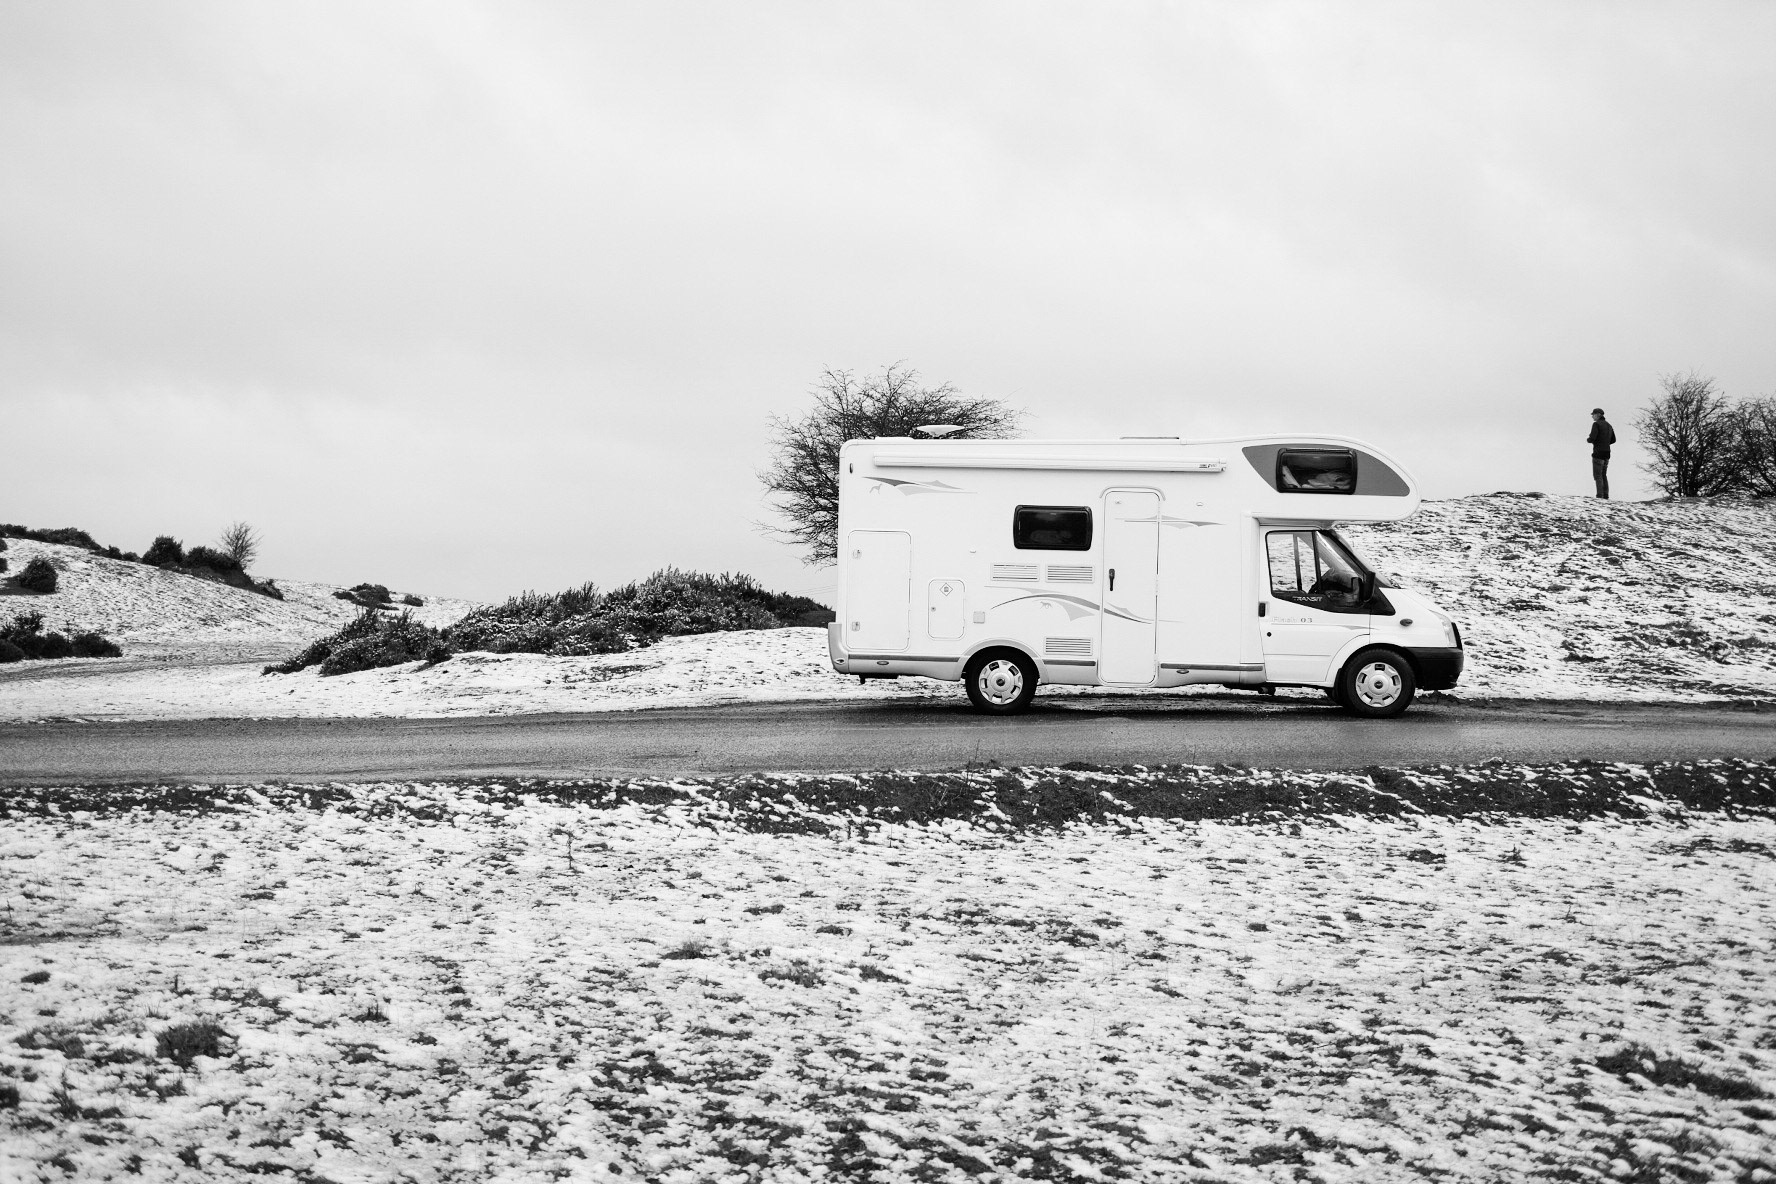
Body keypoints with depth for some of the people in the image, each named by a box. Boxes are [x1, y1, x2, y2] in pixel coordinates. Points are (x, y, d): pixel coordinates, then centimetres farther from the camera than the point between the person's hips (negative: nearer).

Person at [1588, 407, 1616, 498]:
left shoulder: (1596, 424, -10)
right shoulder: (1608, 425, 15)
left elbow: (1592, 438, -18)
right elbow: (1613, 440, 20)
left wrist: (1587, 440, 4)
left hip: (1598, 453, -8)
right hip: (1607, 453, 8)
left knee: (1597, 475, -7)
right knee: (1604, 475, 13)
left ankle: (1600, 496, -14)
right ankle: (1606, 496, 9)